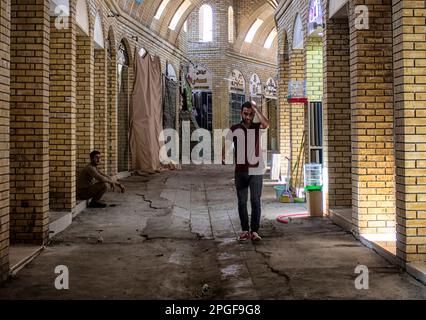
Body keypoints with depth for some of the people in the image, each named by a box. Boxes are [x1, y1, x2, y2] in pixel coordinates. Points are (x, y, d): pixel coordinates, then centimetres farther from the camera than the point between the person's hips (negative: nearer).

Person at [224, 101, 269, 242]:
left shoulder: (257, 127, 4)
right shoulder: (234, 129, 5)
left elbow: (266, 124, -18)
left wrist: (255, 108, -18)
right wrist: (224, 156, -24)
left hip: (256, 171, -1)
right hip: (240, 171, 1)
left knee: (255, 201, -3)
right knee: (242, 202, 6)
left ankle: (254, 231, 2)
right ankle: (245, 230, 15)